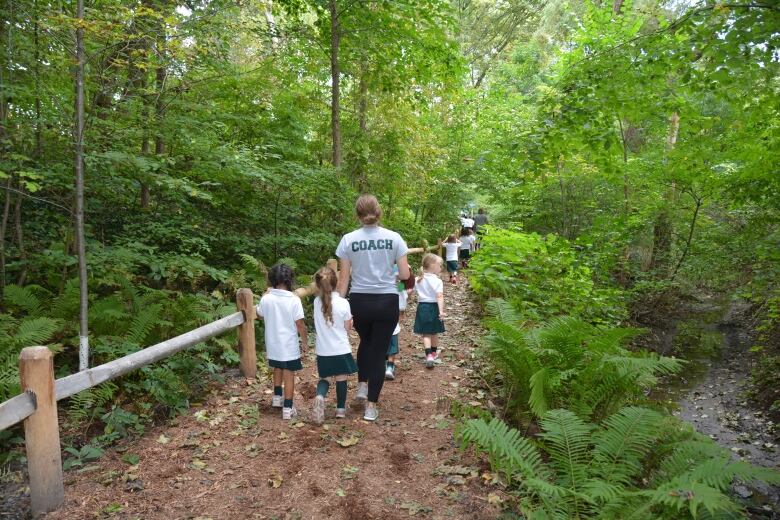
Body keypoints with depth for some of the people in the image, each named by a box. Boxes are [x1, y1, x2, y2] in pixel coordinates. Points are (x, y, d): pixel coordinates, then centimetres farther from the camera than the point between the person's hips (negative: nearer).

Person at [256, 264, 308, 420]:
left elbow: (260, 315, 12)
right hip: (289, 345, -4)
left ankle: (277, 397, 42)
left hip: (273, 344, 4)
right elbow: (300, 324, -15)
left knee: (277, 369, 26)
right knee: (289, 375, 6)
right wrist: (305, 341, -1)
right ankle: (287, 409, 10)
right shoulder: (294, 300, -18)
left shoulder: (266, 299, -8)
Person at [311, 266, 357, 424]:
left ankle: (320, 397, -12)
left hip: (323, 351, 2)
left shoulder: (316, 302, -6)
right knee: (341, 379, 14)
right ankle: (341, 409, 23)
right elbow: (348, 327, -5)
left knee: (324, 378, 16)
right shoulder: (343, 303, -14)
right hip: (341, 350, -2)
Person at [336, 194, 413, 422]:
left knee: (365, 341, 30)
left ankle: (362, 384, 29)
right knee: (379, 351, 11)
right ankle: (371, 406, 15)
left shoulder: (348, 239, -5)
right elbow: (405, 274, -4)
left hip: (359, 301, 1)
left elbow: (344, 279, -4)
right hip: (386, 302, -1)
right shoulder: (393, 238, -5)